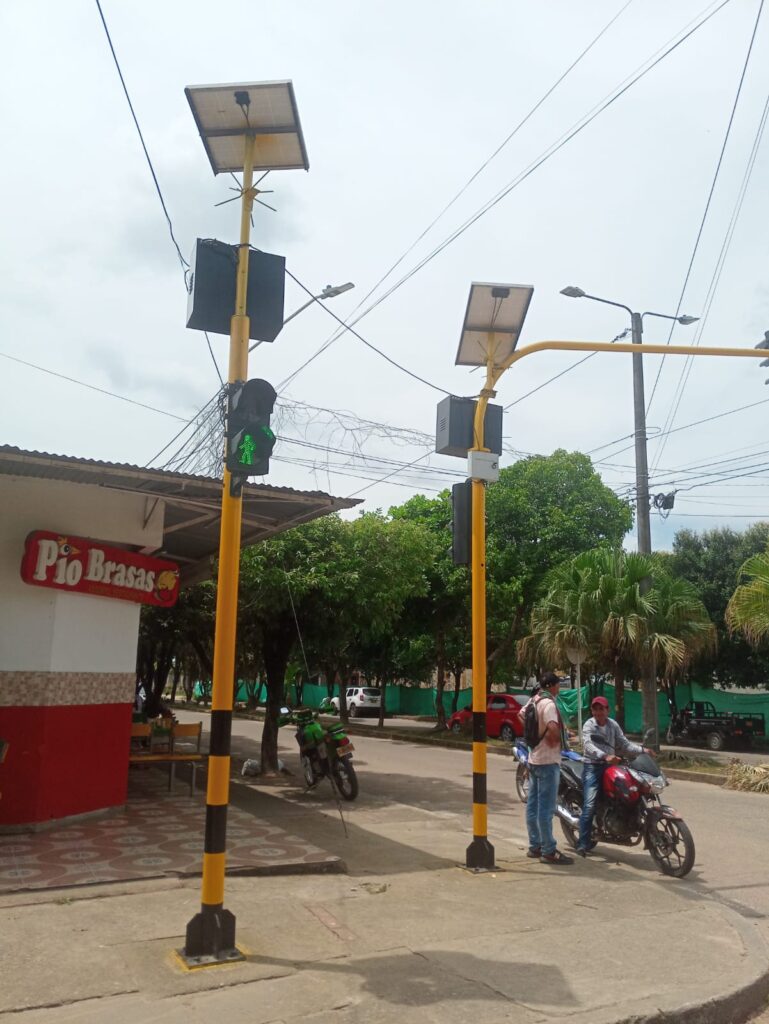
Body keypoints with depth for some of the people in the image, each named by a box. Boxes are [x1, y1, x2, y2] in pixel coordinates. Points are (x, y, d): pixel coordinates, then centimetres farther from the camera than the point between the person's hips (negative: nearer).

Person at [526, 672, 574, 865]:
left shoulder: (533, 701, 10)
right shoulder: (549, 704, -18)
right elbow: (553, 728, -32)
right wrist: (555, 740, -13)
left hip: (534, 759, 9)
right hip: (548, 761, -9)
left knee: (533, 805, 12)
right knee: (546, 808, -5)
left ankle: (534, 846, 21)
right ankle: (549, 851, -1)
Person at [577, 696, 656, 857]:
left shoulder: (613, 725, 10)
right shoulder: (589, 725, -6)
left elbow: (624, 744, 7)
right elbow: (588, 746, -23)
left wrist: (642, 749, -9)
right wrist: (605, 756, -38)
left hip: (610, 766, 6)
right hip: (593, 767, -6)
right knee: (589, 806, -14)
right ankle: (583, 844, -12)